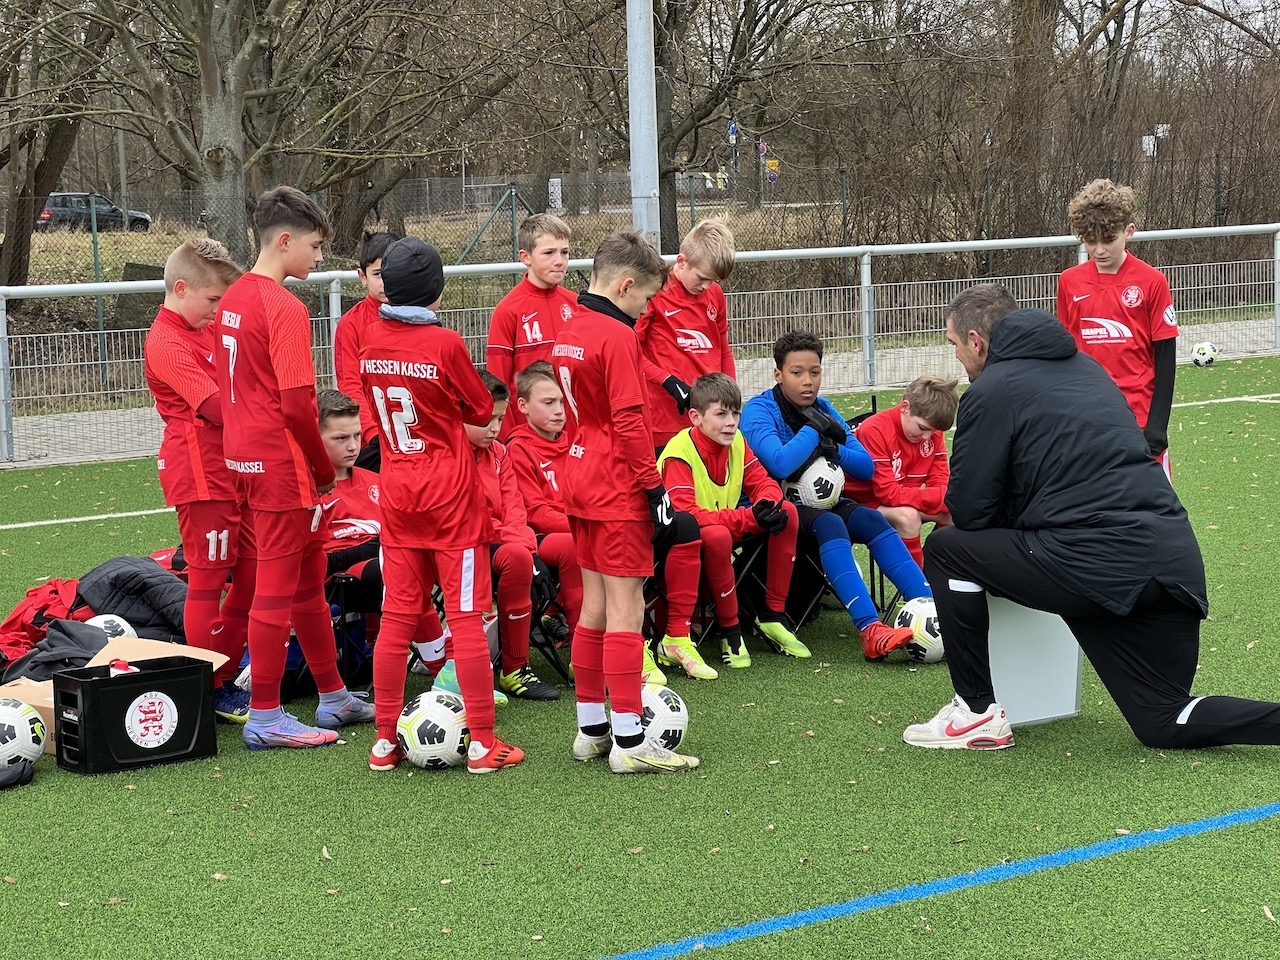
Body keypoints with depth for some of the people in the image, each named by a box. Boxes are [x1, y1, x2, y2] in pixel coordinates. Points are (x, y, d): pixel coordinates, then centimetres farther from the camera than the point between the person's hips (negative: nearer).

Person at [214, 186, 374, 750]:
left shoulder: (234, 298, 10)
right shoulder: (285, 308, -17)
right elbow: (297, 404, -21)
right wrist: (324, 471, -8)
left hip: (244, 458, 9)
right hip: (282, 465, -9)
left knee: (308, 579, 17)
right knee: (278, 588, -1)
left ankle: (334, 698, 27)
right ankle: (265, 718, 7)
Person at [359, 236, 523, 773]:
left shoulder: (370, 341, 0)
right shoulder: (444, 344, -14)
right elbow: (483, 412, 0)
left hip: (396, 491, 5)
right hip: (450, 491, -5)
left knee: (397, 617, 9)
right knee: (467, 616, -1)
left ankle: (385, 740, 13)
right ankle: (482, 743, 1)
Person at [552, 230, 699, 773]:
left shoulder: (569, 332, 12)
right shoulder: (617, 336, -15)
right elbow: (630, 422, -20)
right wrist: (656, 489, -16)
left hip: (581, 481, 9)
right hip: (618, 489, -9)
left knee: (595, 604, 14)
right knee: (625, 607, -6)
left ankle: (591, 729, 20)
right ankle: (629, 742, -5)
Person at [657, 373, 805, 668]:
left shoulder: (736, 442, -3)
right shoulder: (679, 453, -25)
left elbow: (763, 483, 0)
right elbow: (685, 515, -34)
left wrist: (769, 506, -26)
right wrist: (749, 517, -39)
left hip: (726, 523, 7)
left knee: (787, 513, -12)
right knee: (718, 536, -40)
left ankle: (772, 616, -5)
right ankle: (730, 630, -20)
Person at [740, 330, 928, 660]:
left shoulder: (822, 409, 7)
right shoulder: (759, 410, -12)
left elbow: (865, 466, 3)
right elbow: (780, 465, -31)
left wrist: (833, 450, -15)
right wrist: (814, 429, -19)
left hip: (817, 502, 6)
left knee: (871, 519, -19)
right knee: (829, 524, -32)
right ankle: (870, 630, -45)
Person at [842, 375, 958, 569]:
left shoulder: (932, 429, -5)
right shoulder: (874, 430, -27)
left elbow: (941, 482, -3)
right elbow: (888, 493, -29)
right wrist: (940, 496, -33)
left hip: (906, 500, 7)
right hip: (864, 502, -7)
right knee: (907, 516, -33)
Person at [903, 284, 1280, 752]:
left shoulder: (990, 391, 0)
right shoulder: (1086, 367, 23)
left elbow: (969, 512, 2)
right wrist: (1021, 515, 31)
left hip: (1094, 564, -8)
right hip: (1175, 561, 8)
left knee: (945, 549, 11)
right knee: (1165, 725, 17)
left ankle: (978, 713, 12)